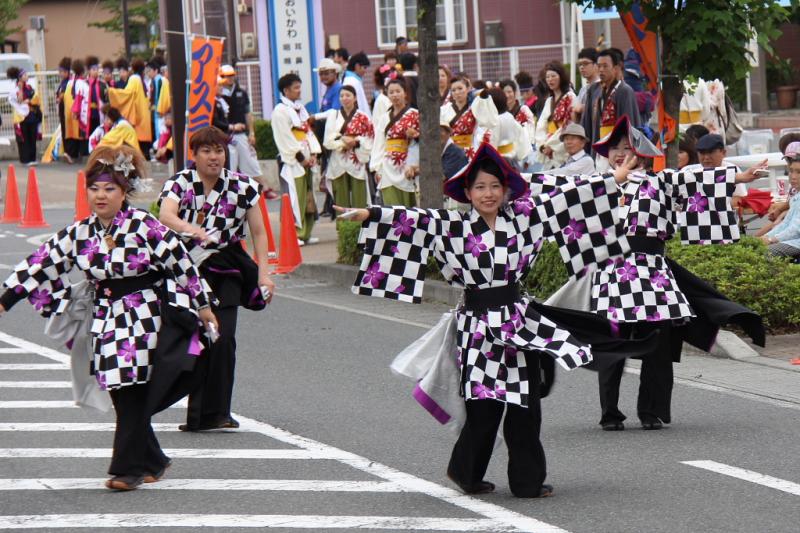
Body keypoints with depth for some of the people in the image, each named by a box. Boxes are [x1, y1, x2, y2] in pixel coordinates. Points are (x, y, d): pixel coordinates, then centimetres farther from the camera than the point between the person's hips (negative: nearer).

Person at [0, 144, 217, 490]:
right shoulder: (79, 234, 3)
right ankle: (152, 462, 22)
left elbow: (180, 263, -4)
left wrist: (202, 305, 0)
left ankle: (128, 468, -5)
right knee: (121, 396, 6)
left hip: (145, 316, -5)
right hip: (106, 320, 5)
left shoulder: (144, 226, -11)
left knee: (133, 395, -9)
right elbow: (42, 265, 7)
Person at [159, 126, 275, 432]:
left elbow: (258, 232, 2)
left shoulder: (242, 187, 1)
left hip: (225, 271, 0)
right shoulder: (179, 184, -3)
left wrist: (263, 275, -7)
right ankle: (197, 415, 16)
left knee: (222, 340, -13)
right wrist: (190, 229, -45)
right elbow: (165, 216, -23)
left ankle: (215, 413, -8)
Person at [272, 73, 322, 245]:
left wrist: (313, 153, 2)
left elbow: (309, 131, 16)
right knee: (294, 198, -10)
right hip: (291, 162, -8)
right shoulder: (280, 111, -10)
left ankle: (305, 233, 16)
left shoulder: (300, 108, 17)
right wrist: (300, 156, -13)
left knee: (307, 198, 9)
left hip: (305, 161, 8)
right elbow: (285, 138, -15)